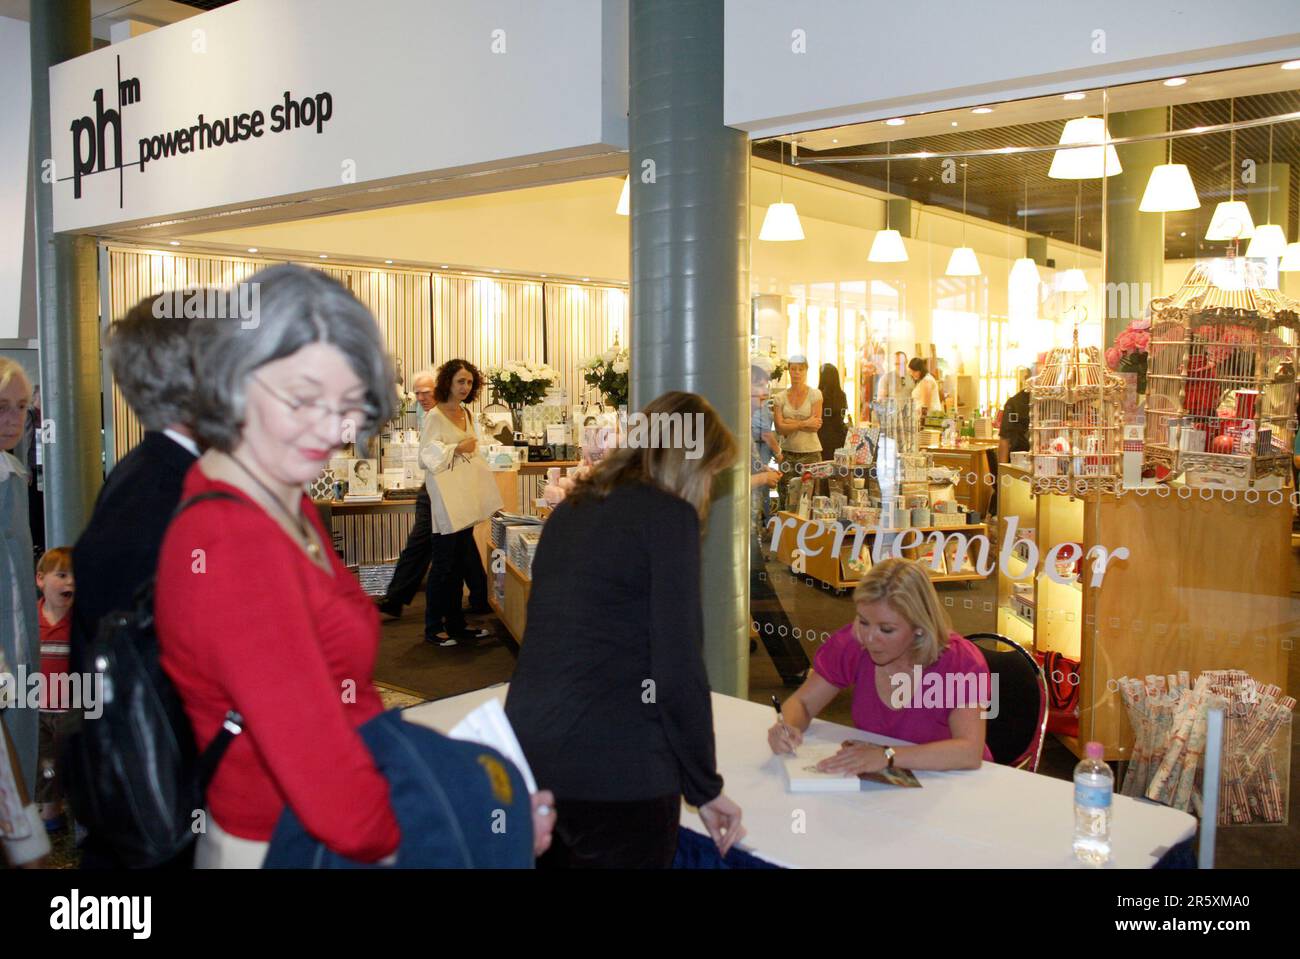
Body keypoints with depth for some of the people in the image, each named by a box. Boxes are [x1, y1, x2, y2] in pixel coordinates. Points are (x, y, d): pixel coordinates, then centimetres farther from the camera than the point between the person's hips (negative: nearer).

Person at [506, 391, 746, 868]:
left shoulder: (568, 510, 13)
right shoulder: (669, 514, -9)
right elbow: (676, 669, -14)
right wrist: (704, 786, -3)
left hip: (526, 756, 7)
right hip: (615, 771, -7)